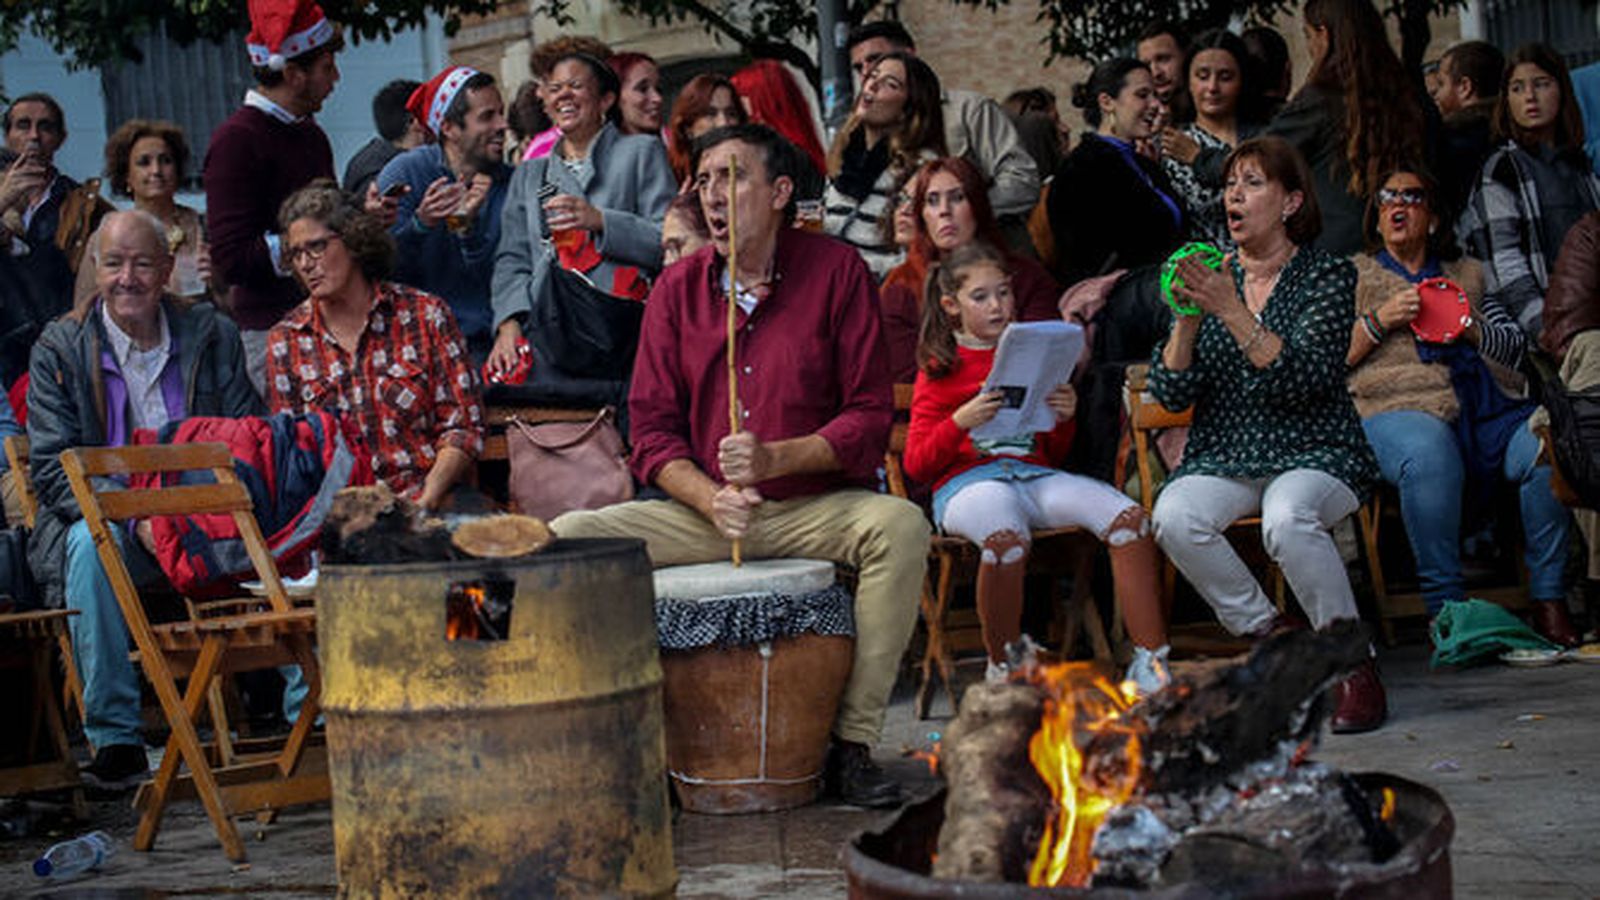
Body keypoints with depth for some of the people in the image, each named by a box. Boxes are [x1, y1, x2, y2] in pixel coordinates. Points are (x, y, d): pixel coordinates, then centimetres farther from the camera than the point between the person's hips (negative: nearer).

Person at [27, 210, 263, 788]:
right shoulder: (58, 349, 2)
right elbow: (53, 468, -6)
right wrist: (136, 520, -22)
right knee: (91, 544, -35)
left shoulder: (212, 334, 8)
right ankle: (114, 738, -29)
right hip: (105, 516, -1)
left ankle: (305, 710, -15)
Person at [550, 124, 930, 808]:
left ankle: (853, 744, -22)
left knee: (901, 527, -33)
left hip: (818, 507, -2)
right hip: (701, 509, 2)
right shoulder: (678, 288, 6)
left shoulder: (836, 272, -3)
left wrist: (775, 458, -22)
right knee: (569, 537, -18)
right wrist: (711, 499, -16)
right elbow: (653, 429, 4)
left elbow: (871, 417, -6)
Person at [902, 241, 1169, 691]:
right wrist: (960, 422, -12)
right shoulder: (940, 368, 12)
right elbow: (916, 464, 4)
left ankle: (1151, 663, -22)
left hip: (1033, 475, 4)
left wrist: (1064, 418, 2)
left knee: (1128, 516, -25)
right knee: (1006, 535, -40)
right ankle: (1003, 671, -20)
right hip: (967, 481, -4)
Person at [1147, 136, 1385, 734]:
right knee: (1174, 517, -29)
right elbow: (1172, 394, 3)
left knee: (1287, 517, -36)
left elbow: (1303, 381, -16)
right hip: (1224, 457, 4)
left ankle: (1354, 666, -18)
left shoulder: (1328, 276, 0)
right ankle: (1267, 637, -9)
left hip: (1315, 454, -3)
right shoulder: (1212, 278, 11)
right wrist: (1188, 318, -13)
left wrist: (1232, 312, -22)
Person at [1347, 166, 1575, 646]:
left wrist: (1470, 326, 4)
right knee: (1429, 458, -39)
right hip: (1401, 408, -3)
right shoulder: (1355, 275, 22)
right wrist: (1379, 321, -3)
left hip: (1489, 407, 4)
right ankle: (1446, 610, -30)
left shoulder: (1465, 275, 30)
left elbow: (1516, 345, 22)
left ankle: (1549, 601, -19)